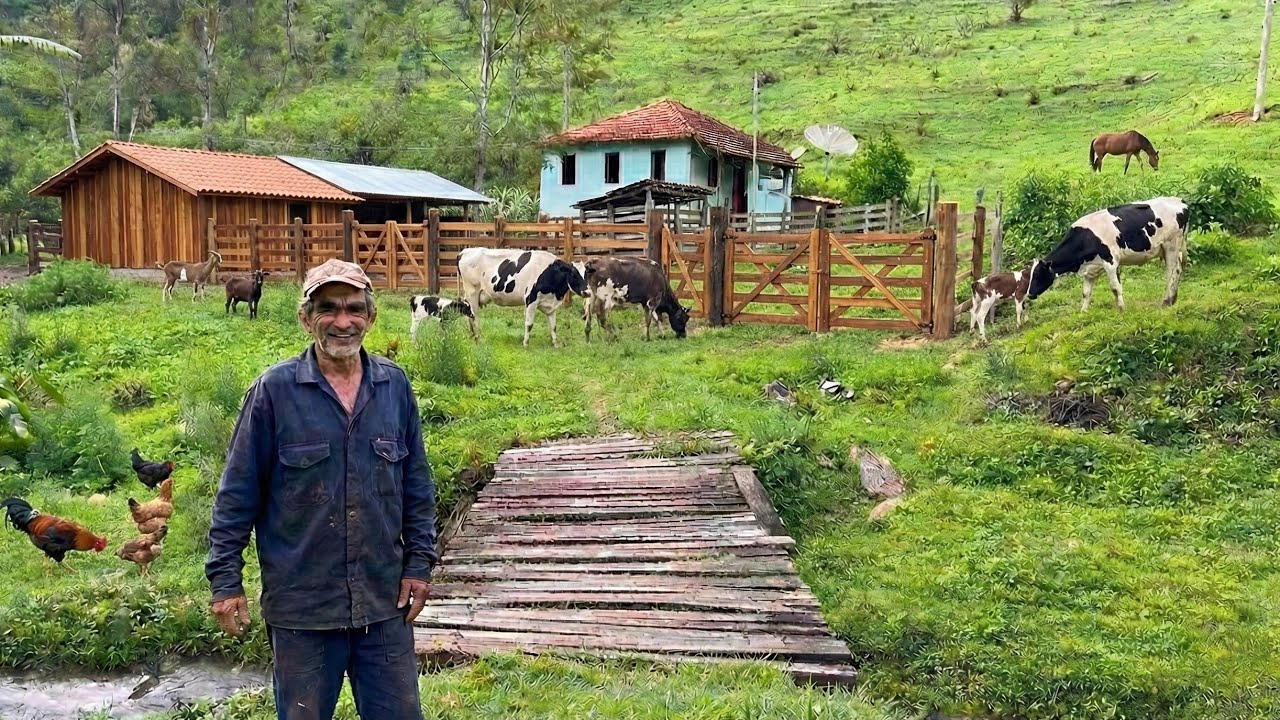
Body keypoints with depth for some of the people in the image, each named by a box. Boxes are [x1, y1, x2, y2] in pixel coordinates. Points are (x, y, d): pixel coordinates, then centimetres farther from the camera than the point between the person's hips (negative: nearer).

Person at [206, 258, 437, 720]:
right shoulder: (274, 390, -9)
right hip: (301, 605, -2)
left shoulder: (394, 385, 0)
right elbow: (238, 493, -4)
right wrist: (225, 580, -5)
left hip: (385, 600, 3)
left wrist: (419, 562, 5)